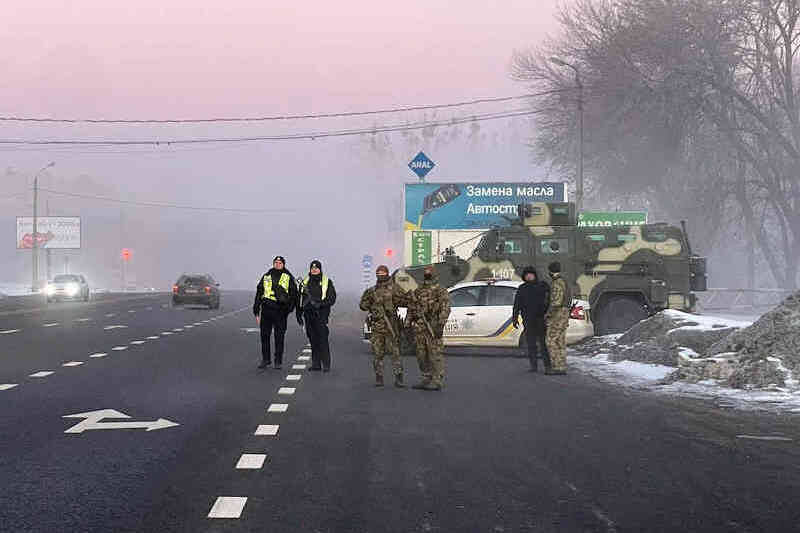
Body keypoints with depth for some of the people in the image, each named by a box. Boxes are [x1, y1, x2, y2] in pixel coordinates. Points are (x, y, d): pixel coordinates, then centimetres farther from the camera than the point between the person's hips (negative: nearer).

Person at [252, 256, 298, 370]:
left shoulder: (288, 278, 7)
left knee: (279, 337, 0)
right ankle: (265, 359, 15)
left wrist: (289, 307, -7)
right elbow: (259, 293, 16)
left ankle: (278, 361, 8)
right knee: (264, 335, 4)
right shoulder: (266, 277, 14)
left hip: (280, 311, -2)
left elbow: (294, 294, 6)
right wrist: (256, 311, 11)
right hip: (266, 309, 2)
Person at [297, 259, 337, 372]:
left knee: (323, 339, -10)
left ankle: (326, 365, -9)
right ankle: (315, 364, 12)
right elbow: (299, 299, 20)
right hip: (308, 314, 4)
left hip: (321, 314, -4)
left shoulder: (327, 282, 4)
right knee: (313, 340, 6)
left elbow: (332, 298, -1)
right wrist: (299, 314, 15)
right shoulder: (305, 282, 15)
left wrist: (320, 304, -15)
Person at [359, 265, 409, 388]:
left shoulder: (394, 288, 1)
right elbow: (363, 306, 14)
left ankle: (398, 378, -4)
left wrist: (395, 301, -15)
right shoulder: (372, 291, 13)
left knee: (395, 351, -5)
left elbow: (407, 300, -4)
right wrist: (366, 297, 0)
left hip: (391, 325, -4)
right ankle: (379, 378, 13)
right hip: (377, 326, 4)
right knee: (378, 353, 5)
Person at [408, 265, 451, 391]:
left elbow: (445, 309, -10)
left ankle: (438, 381, -6)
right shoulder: (417, 292, 18)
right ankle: (427, 379, 19)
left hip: (433, 327, -6)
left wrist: (440, 325, -19)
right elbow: (411, 309, 21)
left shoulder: (441, 291, 0)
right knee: (422, 355, 9)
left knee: (435, 354, -7)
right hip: (419, 327, 7)